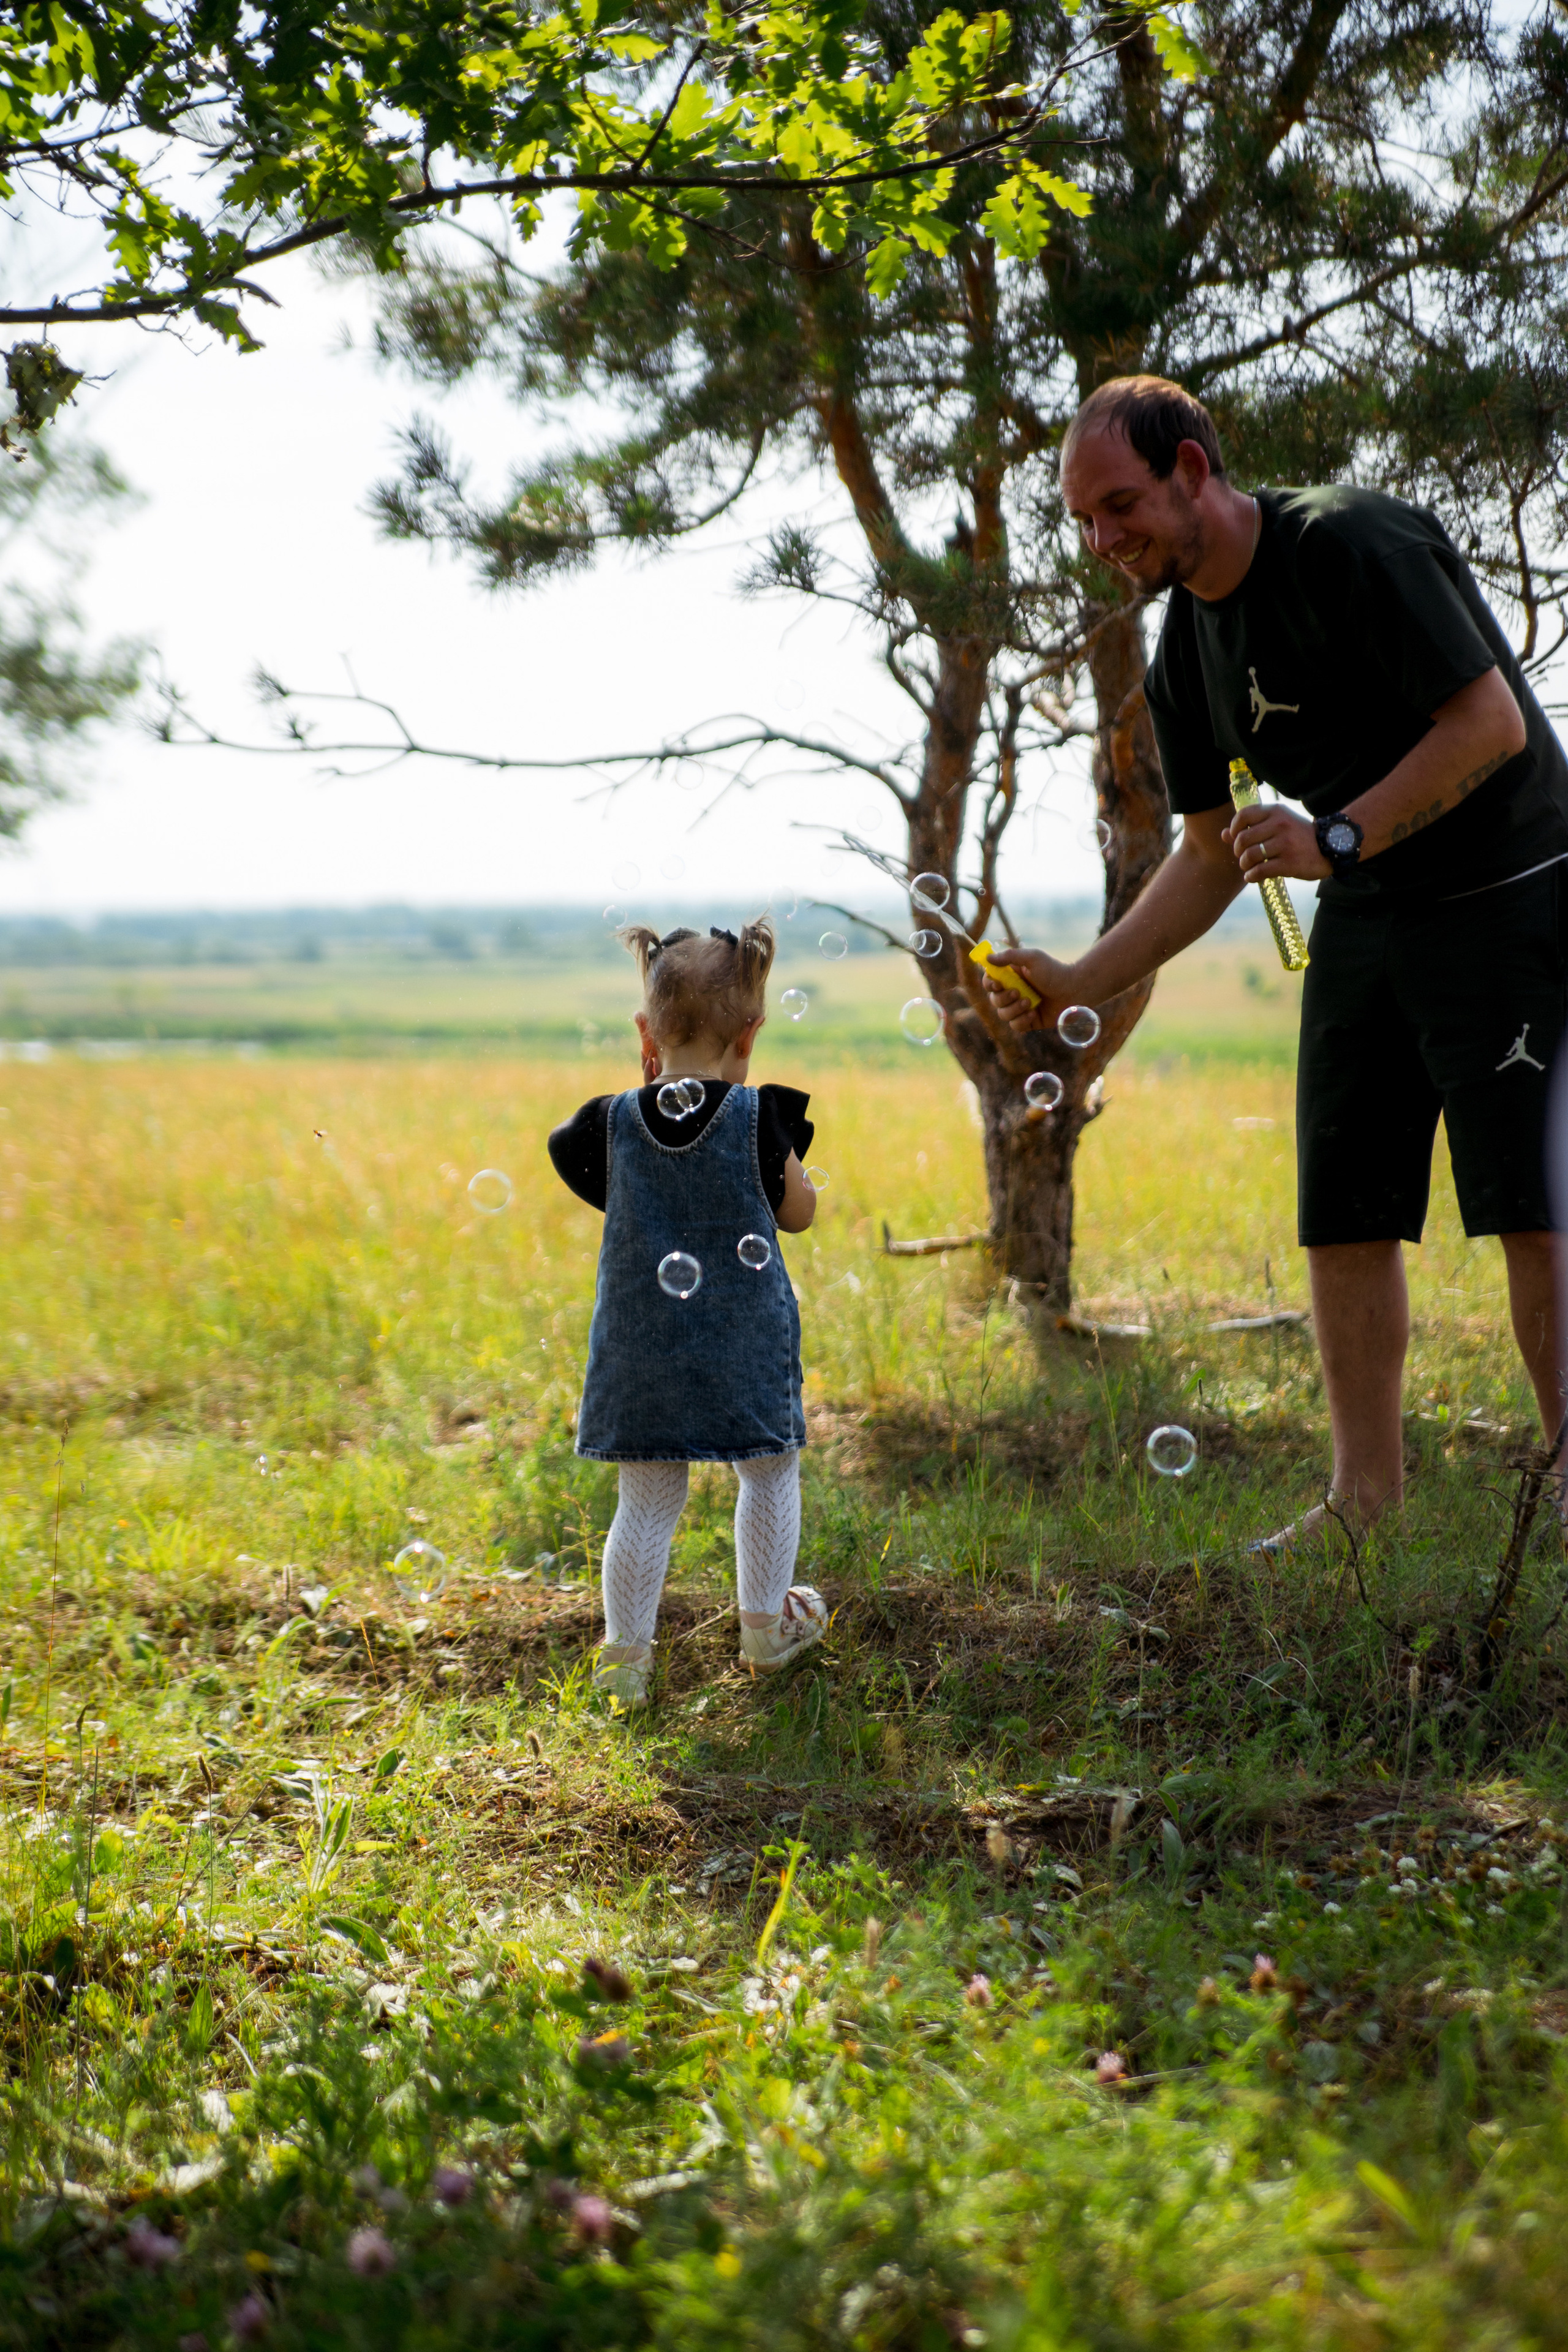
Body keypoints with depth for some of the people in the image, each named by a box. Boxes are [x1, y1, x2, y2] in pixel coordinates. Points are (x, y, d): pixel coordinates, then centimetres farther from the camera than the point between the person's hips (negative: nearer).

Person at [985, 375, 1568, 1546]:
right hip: (1363, 921, 8)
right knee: (1346, 1214, 4)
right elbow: (1212, 856, 13)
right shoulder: (1185, 653, 6)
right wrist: (1081, 982, 5)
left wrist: (1334, 838, -25)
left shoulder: (1352, 546, -18)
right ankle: (1368, 1499, 11)